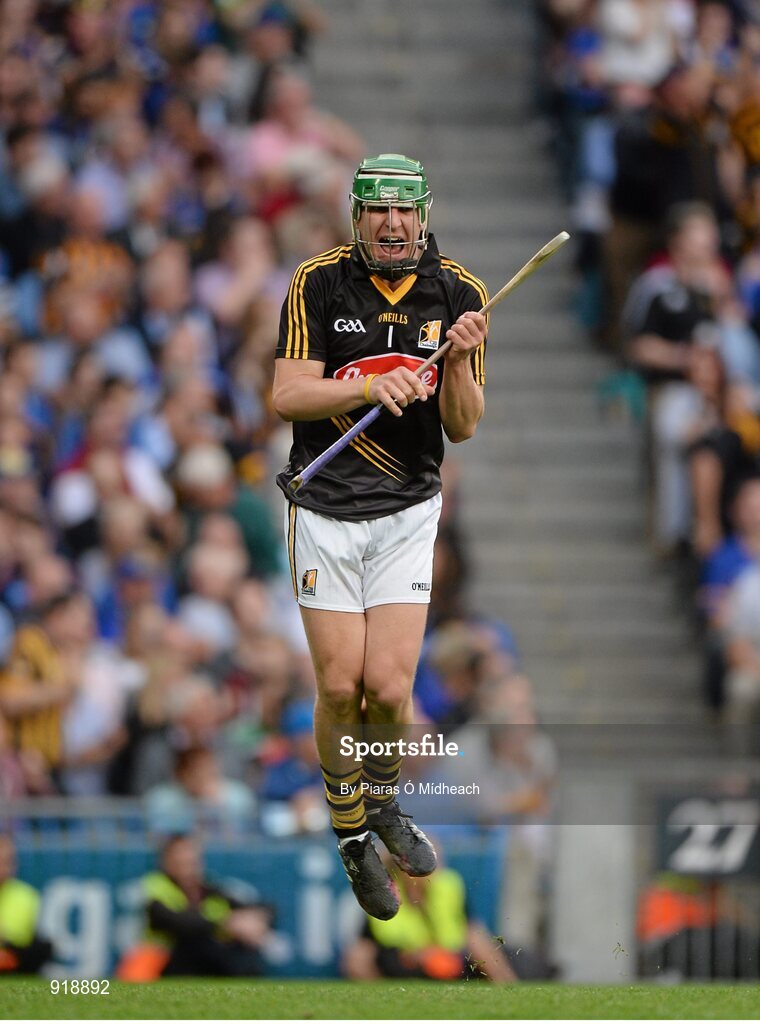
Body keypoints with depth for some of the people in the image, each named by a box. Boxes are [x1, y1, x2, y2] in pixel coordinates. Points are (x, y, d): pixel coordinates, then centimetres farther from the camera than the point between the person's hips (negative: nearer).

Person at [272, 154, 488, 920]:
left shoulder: (458, 295, -1)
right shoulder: (318, 283, -7)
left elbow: (462, 428, 0)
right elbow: (286, 396, -12)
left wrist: (459, 362, -20)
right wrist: (368, 388, -27)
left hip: (407, 512, 1)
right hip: (325, 508, -1)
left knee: (390, 687, -10)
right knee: (340, 688, -4)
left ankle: (383, 799, 21)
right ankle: (348, 826, 20)